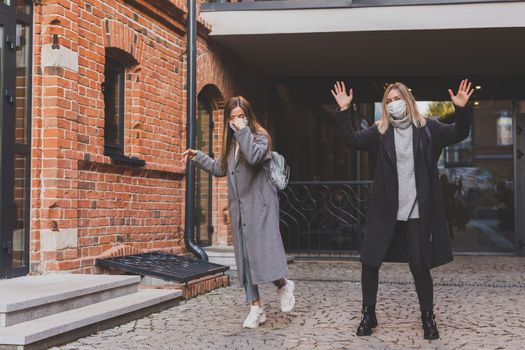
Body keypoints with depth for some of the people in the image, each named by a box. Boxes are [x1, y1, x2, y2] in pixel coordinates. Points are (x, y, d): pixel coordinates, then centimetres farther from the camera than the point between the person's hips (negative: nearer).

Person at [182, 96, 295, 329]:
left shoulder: (260, 136, -3)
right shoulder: (232, 142, 18)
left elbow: (255, 156, -25)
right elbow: (220, 169, 30)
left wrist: (243, 130, -18)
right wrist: (197, 157, 26)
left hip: (260, 204, -7)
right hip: (240, 207, 7)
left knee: (264, 251, -14)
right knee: (245, 255, 4)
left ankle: (283, 285, 14)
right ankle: (256, 307, 9)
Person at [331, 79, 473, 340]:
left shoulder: (427, 129, 1)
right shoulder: (379, 132, 4)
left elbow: (459, 133, -3)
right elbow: (352, 139, -4)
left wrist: (462, 109, -21)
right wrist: (344, 111, -17)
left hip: (417, 211, -2)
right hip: (385, 210, 2)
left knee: (419, 265, 2)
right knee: (369, 261, 4)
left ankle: (428, 317, 20)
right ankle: (368, 314, 21)